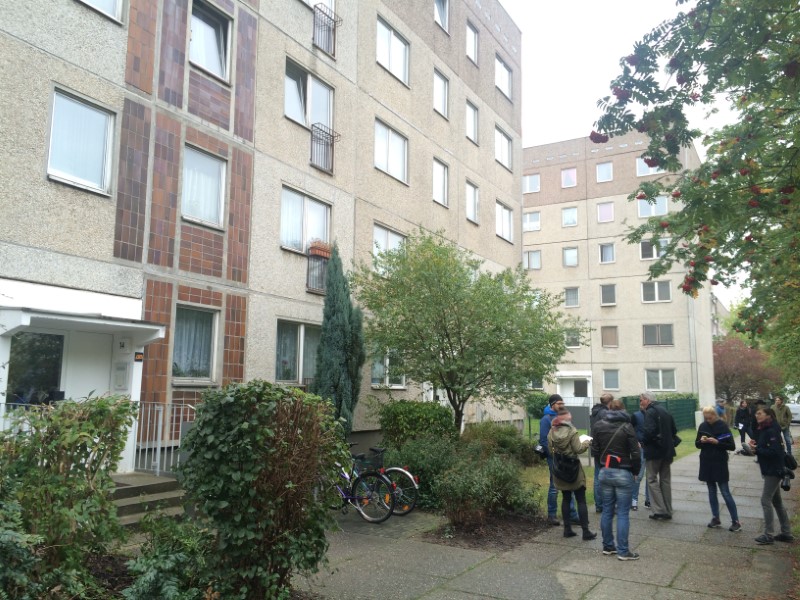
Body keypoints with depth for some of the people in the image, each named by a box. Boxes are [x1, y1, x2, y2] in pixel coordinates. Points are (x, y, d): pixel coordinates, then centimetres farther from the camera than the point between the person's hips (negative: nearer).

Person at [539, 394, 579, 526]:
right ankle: (552, 515, 15)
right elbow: (543, 441, -14)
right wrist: (554, 455, -18)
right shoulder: (546, 419, -10)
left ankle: (572, 514, 16)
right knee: (554, 487, 3)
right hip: (555, 459, -7)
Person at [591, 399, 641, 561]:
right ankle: (623, 551, 6)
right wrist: (635, 471, 2)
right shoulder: (627, 427, -12)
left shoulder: (599, 425, 1)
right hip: (623, 473, -4)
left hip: (605, 472, 5)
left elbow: (595, 450, 5)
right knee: (623, 513, 2)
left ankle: (608, 546, 23)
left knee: (607, 511, 14)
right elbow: (635, 453, -13)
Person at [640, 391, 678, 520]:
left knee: (652, 480, 1)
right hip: (667, 450, 8)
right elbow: (674, 430, 16)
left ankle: (660, 511, -4)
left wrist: (643, 443, -10)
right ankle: (668, 511, 19)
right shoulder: (665, 412, 13)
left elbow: (649, 431, -25)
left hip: (654, 451, -8)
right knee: (665, 480, 14)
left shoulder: (650, 412, -13)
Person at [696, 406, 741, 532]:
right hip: (706, 463, 4)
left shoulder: (723, 426, -9)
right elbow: (697, 444, 9)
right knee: (712, 491, 11)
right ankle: (715, 518, 20)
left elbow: (732, 446, -10)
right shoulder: (702, 426, 3)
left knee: (725, 492, -3)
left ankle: (736, 521, 4)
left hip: (719, 463, -4)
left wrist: (717, 442, -22)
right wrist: (701, 441, -12)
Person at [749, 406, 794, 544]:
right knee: (777, 501, 15)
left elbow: (775, 451, -25)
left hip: (774, 470, -10)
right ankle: (786, 533, 23)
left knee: (766, 500, -7)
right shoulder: (762, 429, 10)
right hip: (769, 470, 10)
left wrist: (757, 449, -20)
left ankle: (769, 535, -1)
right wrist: (755, 444, -4)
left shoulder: (772, 431, -19)